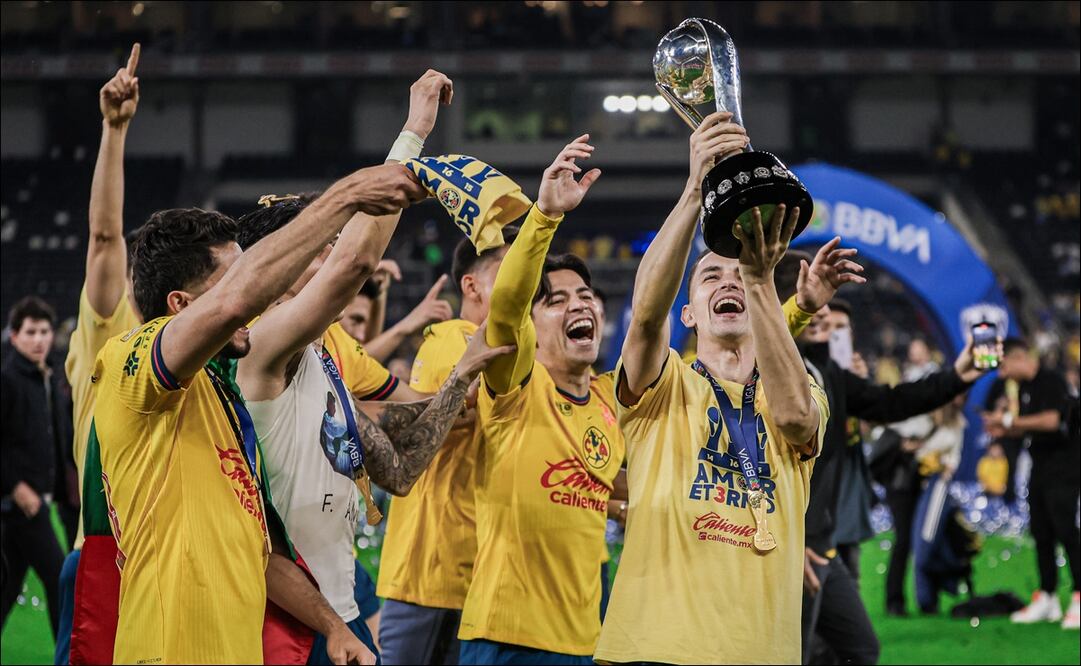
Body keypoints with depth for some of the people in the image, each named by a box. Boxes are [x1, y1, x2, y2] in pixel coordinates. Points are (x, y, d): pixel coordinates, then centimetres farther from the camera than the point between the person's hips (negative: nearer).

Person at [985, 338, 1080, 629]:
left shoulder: (1052, 382, -13)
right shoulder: (1025, 388, 13)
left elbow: (1051, 420, -25)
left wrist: (1009, 421, -19)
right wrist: (1004, 431, 4)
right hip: (1040, 468, 9)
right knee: (1040, 532, 9)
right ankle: (1047, 599, 16)